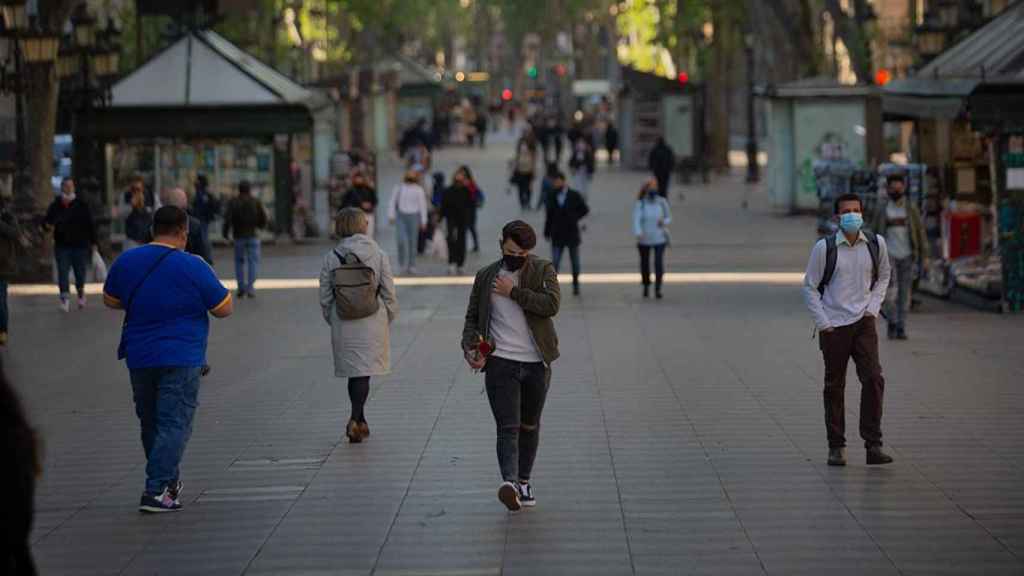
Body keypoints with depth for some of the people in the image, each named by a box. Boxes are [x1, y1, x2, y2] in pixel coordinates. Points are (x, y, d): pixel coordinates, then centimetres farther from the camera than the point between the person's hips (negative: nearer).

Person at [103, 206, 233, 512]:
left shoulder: (127, 261, 3)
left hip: (138, 357, 5)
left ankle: (169, 482, 31)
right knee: (174, 424, -3)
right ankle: (156, 491, -11)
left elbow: (110, 299, 16)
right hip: (180, 358, -5)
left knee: (150, 422, 18)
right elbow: (224, 309, -6)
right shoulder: (193, 267, -11)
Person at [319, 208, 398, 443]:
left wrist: (333, 321, 14)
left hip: (343, 324, 2)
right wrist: (389, 318, 11)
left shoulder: (331, 258, -3)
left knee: (353, 371, 14)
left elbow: (325, 297, 1)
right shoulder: (378, 255, -5)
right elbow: (389, 293, -3)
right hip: (372, 321, -2)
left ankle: (360, 422, 21)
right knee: (364, 371, 1)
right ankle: (356, 418, -16)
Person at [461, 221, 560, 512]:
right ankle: (509, 482, -29)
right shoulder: (486, 277, 6)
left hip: (536, 364, 1)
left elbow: (551, 304, -18)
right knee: (508, 427, -14)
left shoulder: (543, 271, 0)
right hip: (500, 362, -1)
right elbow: (472, 317, 13)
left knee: (529, 426, 14)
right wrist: (469, 347, -4)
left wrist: (513, 292, -16)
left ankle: (523, 482, 28)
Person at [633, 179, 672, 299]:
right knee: (644, 263, 13)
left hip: (660, 238, 0)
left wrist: (664, 222, -16)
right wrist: (638, 233, -39)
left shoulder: (662, 202, -3)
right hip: (644, 239, 0)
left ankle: (658, 289, -10)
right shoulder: (640, 204, -9)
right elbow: (636, 220, -21)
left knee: (659, 263, -14)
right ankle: (646, 286, 37)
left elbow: (668, 218, 8)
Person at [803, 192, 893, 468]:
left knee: (873, 379, -11)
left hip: (863, 322, 2)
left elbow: (883, 276, 19)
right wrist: (823, 323, -5)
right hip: (833, 326, -2)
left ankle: (873, 445, -6)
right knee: (834, 386, 5)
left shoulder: (876, 244, 2)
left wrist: (873, 306, 5)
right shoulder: (824, 247, -6)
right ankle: (836, 447, 14)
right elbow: (810, 286, 1)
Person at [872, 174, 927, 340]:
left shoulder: (911, 209, 2)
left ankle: (901, 329, 9)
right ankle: (892, 321, 4)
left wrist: (924, 256, -3)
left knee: (904, 293, 1)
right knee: (891, 290, -17)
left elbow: (920, 232, 3)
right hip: (889, 254, -1)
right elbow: (875, 233, 8)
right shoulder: (881, 210, 3)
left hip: (907, 256, 1)